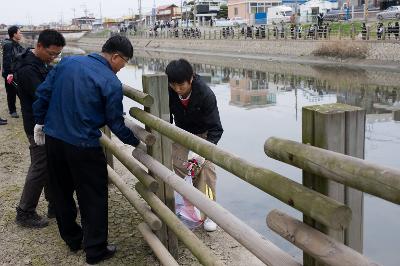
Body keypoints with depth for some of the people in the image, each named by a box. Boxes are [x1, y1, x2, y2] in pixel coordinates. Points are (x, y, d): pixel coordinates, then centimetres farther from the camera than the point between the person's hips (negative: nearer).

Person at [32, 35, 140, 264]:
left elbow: (43, 93, 6)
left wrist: (40, 122, 18)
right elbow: (116, 123, -8)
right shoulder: (111, 83, -14)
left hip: (53, 139, 7)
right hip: (83, 147, -7)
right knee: (94, 198, 8)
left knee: (61, 191, 20)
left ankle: (72, 238, 37)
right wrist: (137, 143, 7)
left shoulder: (68, 62, 3)